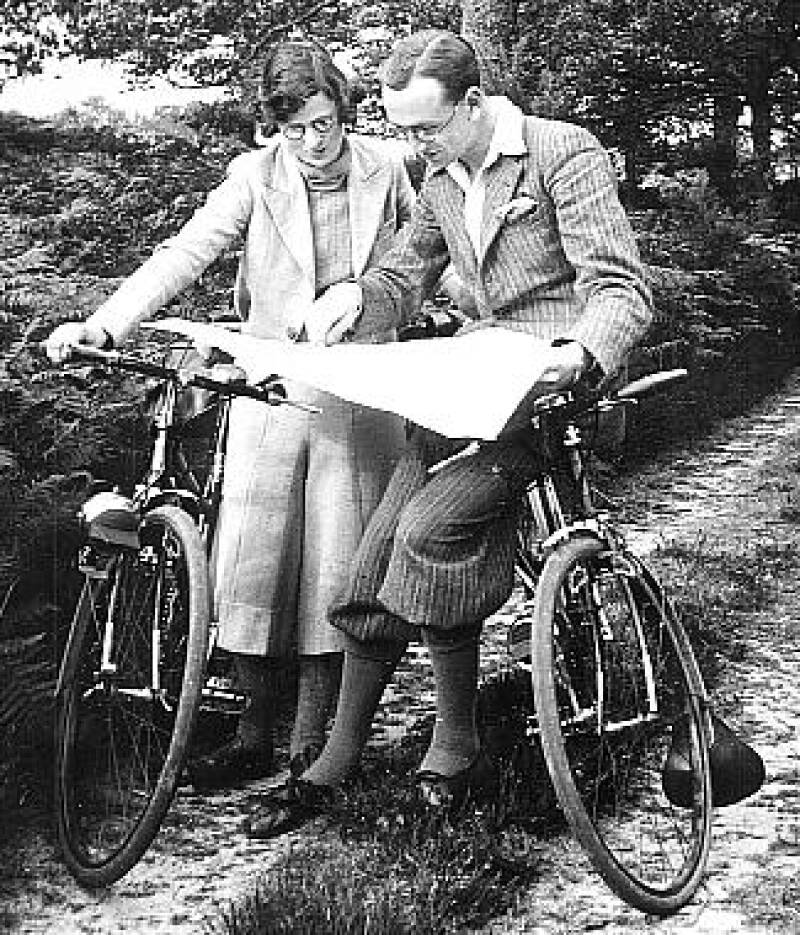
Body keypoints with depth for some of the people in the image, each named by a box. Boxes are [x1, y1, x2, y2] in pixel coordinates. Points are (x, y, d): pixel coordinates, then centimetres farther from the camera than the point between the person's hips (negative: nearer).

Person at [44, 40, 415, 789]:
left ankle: (312, 744, 15)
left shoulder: (386, 169, -1)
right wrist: (102, 325, -25)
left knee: (335, 567, 2)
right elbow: (185, 254, -14)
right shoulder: (255, 177, -5)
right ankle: (253, 735, 16)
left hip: (359, 395, 0)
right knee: (249, 560, 0)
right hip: (270, 391, 0)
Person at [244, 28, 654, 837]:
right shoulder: (441, 177, 13)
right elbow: (407, 273, 20)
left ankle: (457, 748, -10)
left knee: (431, 525, -27)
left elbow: (623, 290, -16)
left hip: (559, 379, -7)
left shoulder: (565, 155, -10)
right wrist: (357, 294, -4)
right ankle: (336, 762, 8)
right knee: (377, 558, -3)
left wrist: (578, 355, -37)